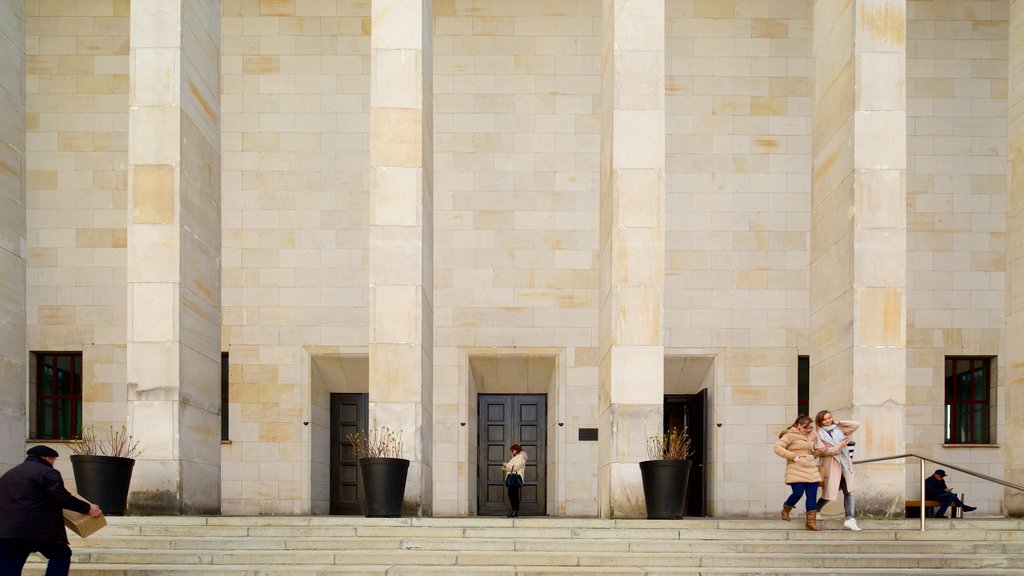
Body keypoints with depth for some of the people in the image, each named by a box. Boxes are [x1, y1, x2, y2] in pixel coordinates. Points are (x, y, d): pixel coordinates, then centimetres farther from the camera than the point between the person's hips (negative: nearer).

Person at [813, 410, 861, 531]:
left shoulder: (839, 429, 12)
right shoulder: (819, 434, 1)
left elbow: (856, 425, 10)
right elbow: (819, 451, -11)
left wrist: (839, 422, 6)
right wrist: (838, 447, -15)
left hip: (845, 465, 4)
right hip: (831, 467, -4)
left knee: (849, 491, -8)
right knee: (829, 494, 3)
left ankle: (850, 519, -12)